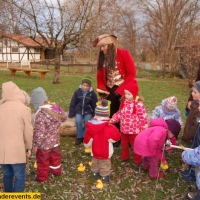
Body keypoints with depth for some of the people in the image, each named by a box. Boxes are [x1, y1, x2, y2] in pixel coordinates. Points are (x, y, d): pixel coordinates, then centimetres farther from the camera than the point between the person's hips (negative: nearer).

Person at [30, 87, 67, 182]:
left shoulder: (40, 114, -32)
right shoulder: (56, 108, -10)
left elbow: (39, 133, -27)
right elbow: (64, 117, 8)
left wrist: (36, 144, -13)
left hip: (44, 144, -7)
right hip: (55, 140, 7)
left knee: (43, 160, 16)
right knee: (55, 156, 29)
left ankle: (42, 177, 36)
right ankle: (56, 170, 50)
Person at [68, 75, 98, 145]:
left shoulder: (92, 93, -5)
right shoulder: (77, 92, -3)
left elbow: (95, 104, 5)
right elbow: (73, 103, 3)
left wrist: (95, 114, 1)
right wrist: (71, 113, -1)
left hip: (88, 111, -1)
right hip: (79, 110, 1)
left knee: (87, 122, -24)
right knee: (78, 121, -24)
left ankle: (85, 137, -5)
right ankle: (79, 137, -8)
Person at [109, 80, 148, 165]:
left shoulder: (138, 105, -23)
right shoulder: (124, 102, -1)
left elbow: (143, 118, -19)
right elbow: (119, 113, 10)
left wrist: (143, 130, -16)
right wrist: (112, 120, 2)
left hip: (134, 131, -6)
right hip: (124, 129, 6)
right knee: (124, 144, 25)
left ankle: (137, 159, 34)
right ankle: (125, 156, 47)